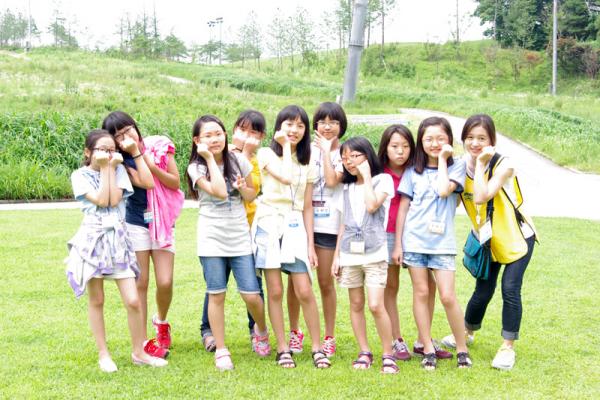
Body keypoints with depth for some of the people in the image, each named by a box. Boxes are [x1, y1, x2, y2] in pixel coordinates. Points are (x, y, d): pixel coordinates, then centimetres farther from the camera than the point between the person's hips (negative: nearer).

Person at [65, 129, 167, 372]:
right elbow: (101, 200, -14)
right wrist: (103, 168, -8)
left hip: (118, 239, 2)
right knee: (96, 301, 6)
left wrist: (111, 168, -5)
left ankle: (139, 352, 12)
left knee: (133, 301, -3)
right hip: (93, 240, -2)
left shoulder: (119, 170, 7)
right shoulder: (80, 176, 0)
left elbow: (114, 199, -9)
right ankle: (103, 354, 18)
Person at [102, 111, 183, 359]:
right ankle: (143, 342, 9)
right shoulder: (122, 161, -6)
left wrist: (152, 165, -13)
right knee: (141, 284, 0)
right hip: (136, 225, -2)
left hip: (163, 224, 2)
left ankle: (161, 321, 27)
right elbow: (147, 183, -21)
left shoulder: (160, 147, 0)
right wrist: (136, 153, -16)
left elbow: (176, 183, -1)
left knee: (165, 283, -4)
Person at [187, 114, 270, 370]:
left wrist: (243, 188, -9)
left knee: (251, 295, -3)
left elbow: (251, 196, 13)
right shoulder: (196, 168, -4)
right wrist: (210, 158, -16)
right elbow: (219, 192, -20)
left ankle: (261, 330, 28)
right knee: (217, 295, 1)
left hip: (240, 237, 2)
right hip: (212, 239, -1)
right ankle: (221, 351, 14)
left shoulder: (238, 161, 3)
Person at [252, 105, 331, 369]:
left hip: (295, 228, 2)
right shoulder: (266, 154, 2)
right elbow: (286, 177, -18)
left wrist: (310, 245, 6)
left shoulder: (307, 164, 13)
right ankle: (282, 348, 9)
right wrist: (285, 146, -7)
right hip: (269, 225, -2)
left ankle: (317, 347, 5)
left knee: (304, 291, -6)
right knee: (275, 291, -2)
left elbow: (307, 207, 12)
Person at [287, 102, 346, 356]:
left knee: (325, 282, 4)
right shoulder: (306, 149, 9)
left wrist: (326, 150, -7)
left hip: (327, 223, -2)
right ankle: (294, 331, 19)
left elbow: (332, 181, -14)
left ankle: (329, 337, 15)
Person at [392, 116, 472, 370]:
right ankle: (428, 349, 12)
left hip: (442, 241, -2)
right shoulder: (413, 171, 8)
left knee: (447, 296, -7)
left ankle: (462, 347, 9)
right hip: (414, 240, 2)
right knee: (421, 293, 4)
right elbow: (403, 207, 8)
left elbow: (444, 190, -17)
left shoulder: (456, 166, 3)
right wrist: (397, 244, 4)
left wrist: (442, 159, -7)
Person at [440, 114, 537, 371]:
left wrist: (480, 164, -30)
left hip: (516, 237, -4)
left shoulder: (503, 165, -23)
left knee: (510, 290, -9)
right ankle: (467, 332, 36)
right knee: (482, 291, 9)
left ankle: (508, 347, 7)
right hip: (487, 240, 4)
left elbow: (481, 196, -35)